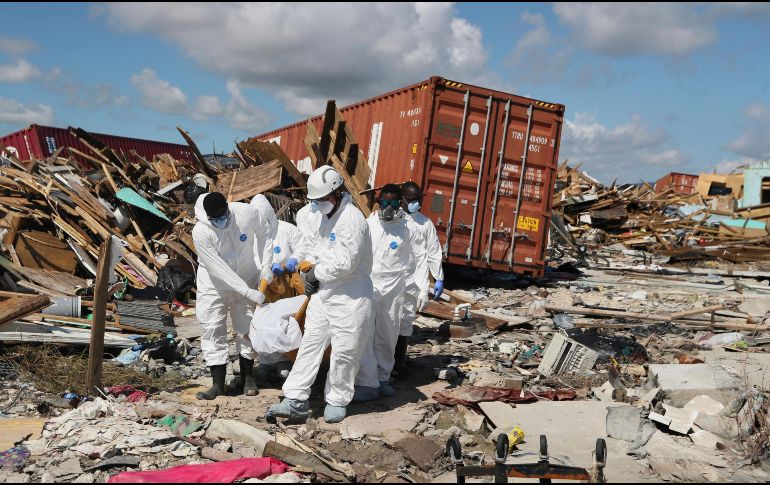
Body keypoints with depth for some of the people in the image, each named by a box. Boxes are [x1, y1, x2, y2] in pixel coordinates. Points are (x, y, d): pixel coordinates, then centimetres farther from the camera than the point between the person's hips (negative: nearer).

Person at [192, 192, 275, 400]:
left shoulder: (246, 212, -23)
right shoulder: (201, 232, -28)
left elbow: (265, 232, -2)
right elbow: (219, 269, -27)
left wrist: (266, 265, -9)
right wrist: (248, 292, -30)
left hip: (246, 280, 2)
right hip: (215, 285, -2)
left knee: (246, 329, 11)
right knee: (213, 331, -2)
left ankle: (247, 377, 26)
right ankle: (218, 384, 9)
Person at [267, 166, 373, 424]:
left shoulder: (351, 219, -19)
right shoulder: (326, 216, 11)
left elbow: (345, 263, -24)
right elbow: (316, 247, 19)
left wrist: (317, 274, -9)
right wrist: (309, 271, 0)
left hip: (350, 297, -8)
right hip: (323, 292, 8)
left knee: (344, 351, 3)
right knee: (310, 343, 7)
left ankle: (337, 401, 19)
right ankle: (296, 400, 10)